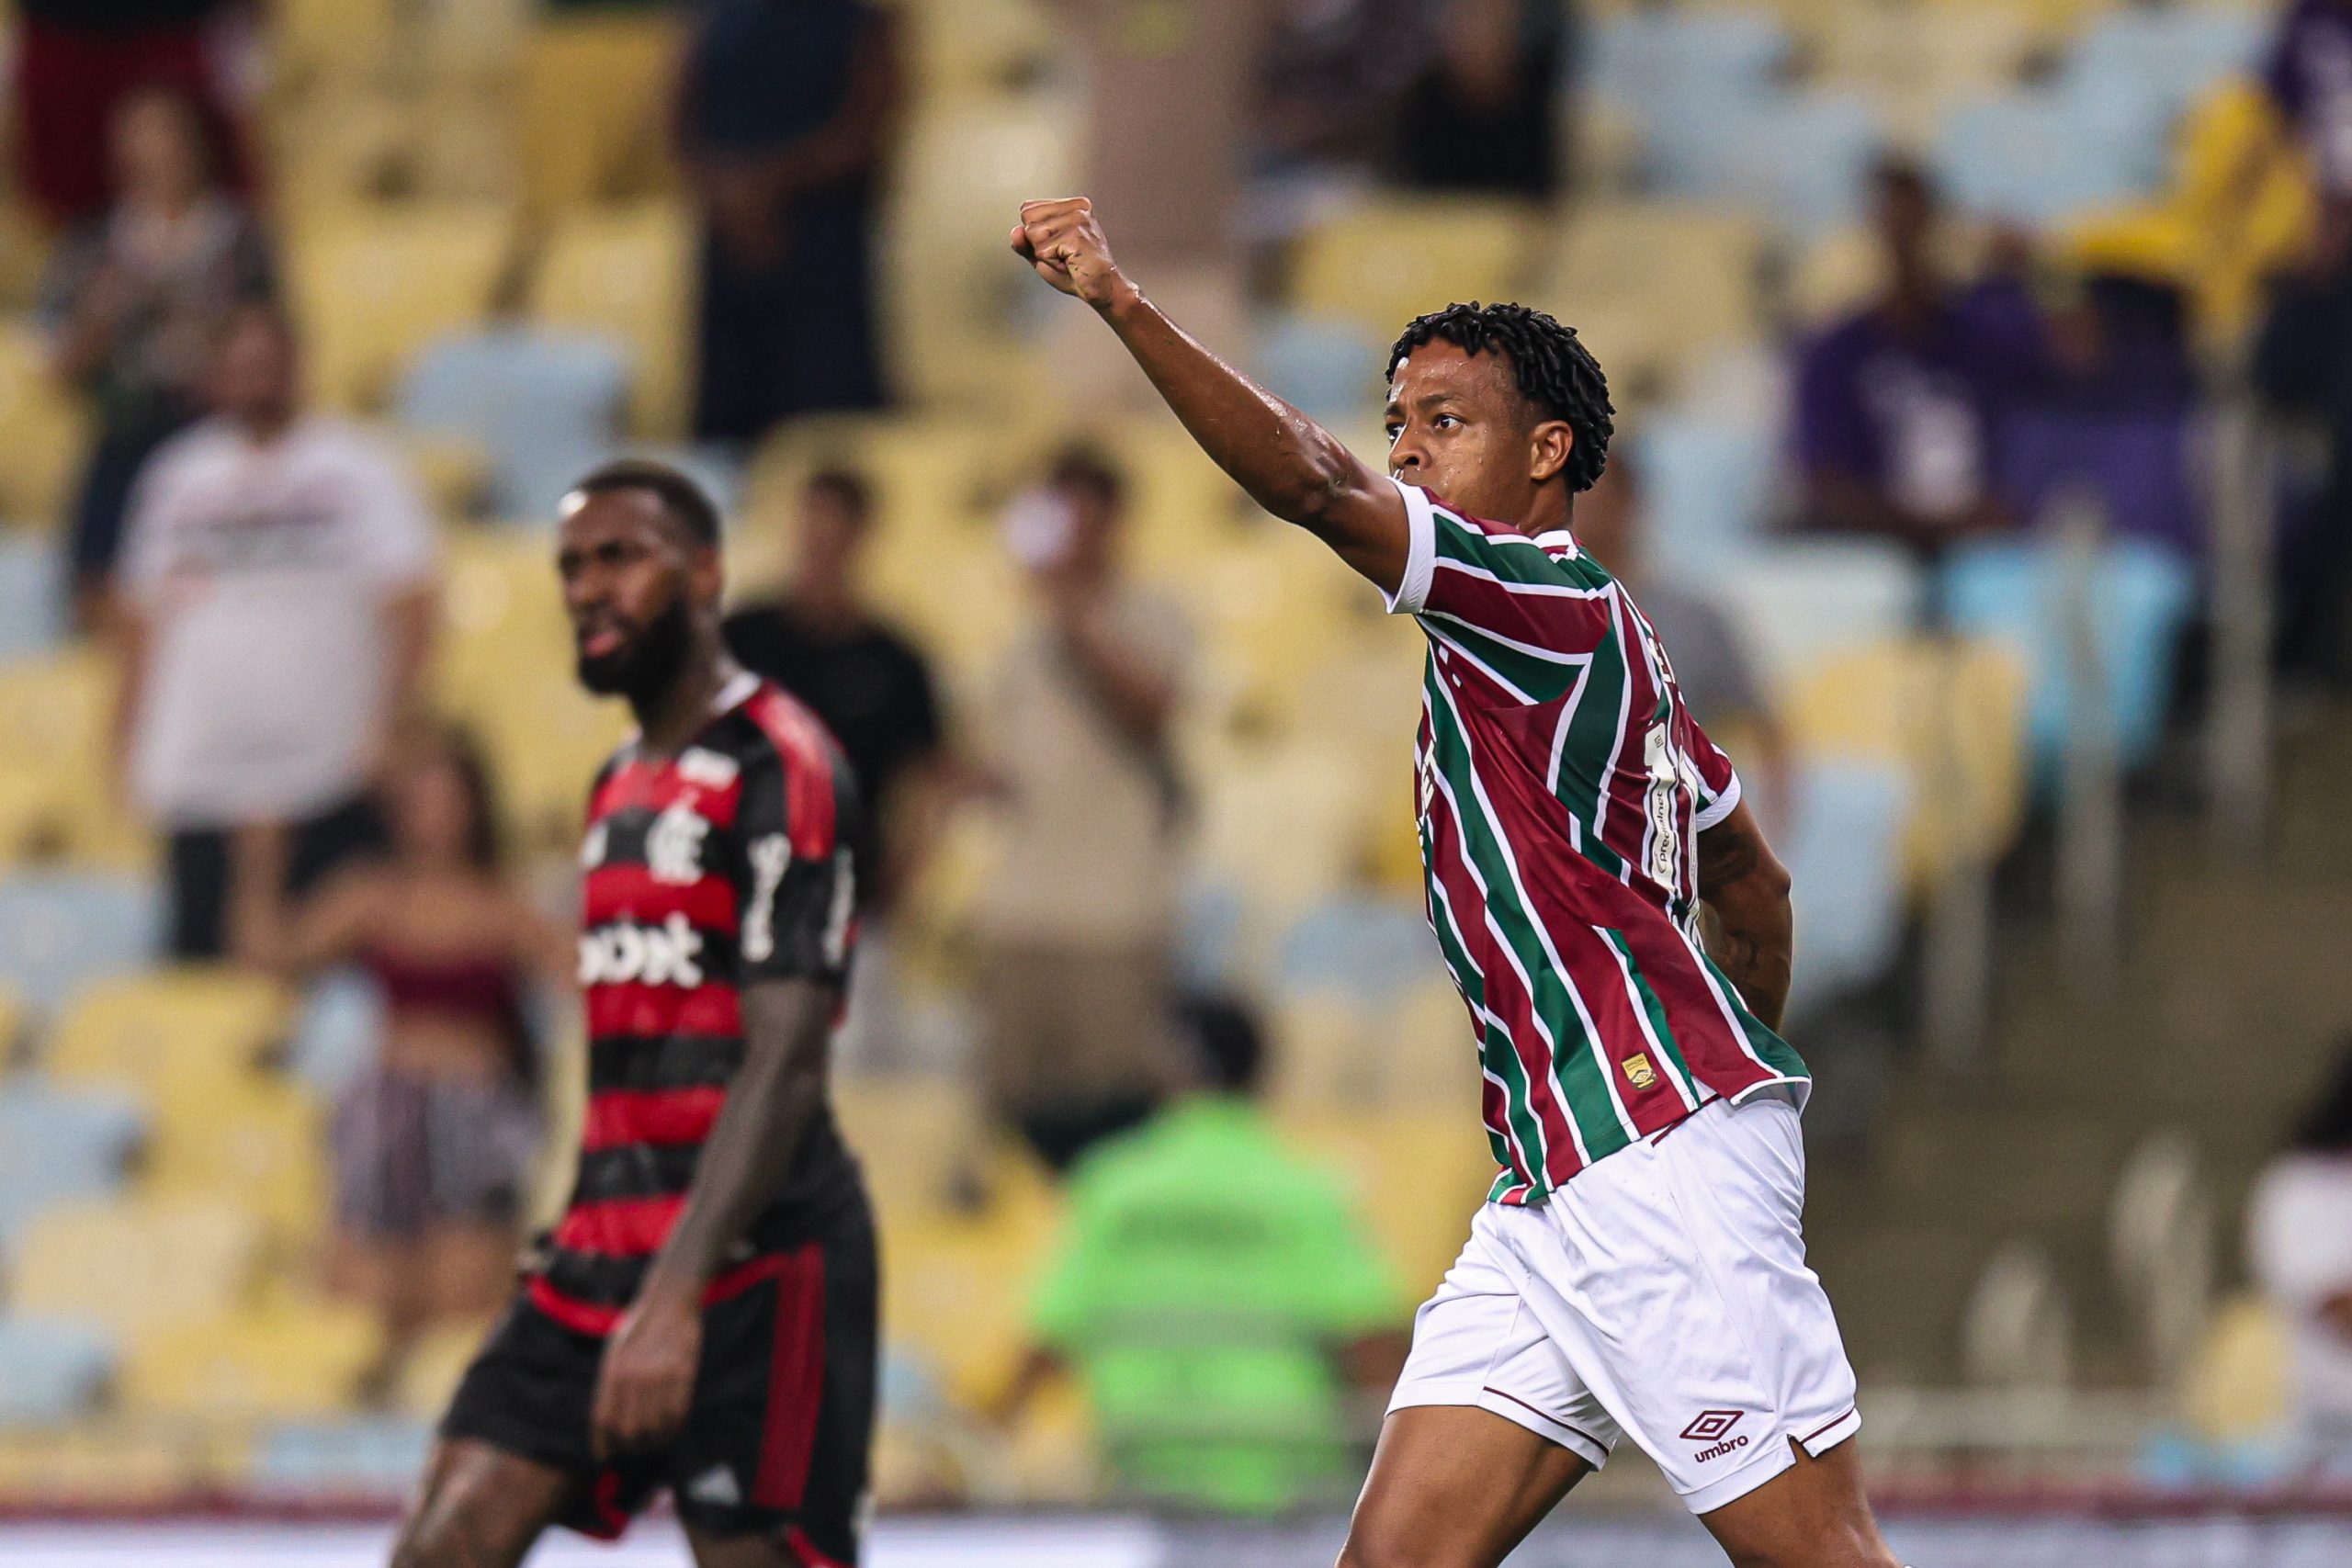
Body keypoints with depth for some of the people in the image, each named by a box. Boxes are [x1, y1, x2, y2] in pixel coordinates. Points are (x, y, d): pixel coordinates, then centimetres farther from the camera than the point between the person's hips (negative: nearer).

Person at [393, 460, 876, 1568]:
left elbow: (783, 1066, -19)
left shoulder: (776, 768, -10)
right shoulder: (622, 787, 19)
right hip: (608, 1231, 8)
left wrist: (675, 1299, -27)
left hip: (748, 1253, -8)